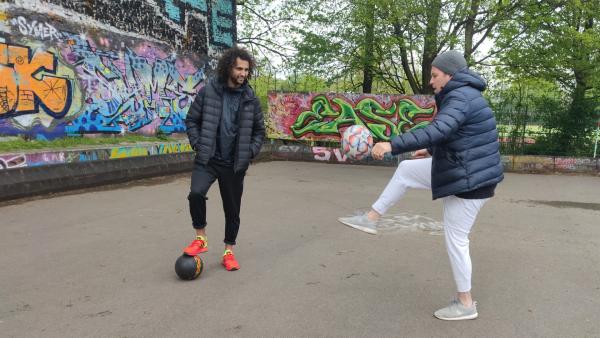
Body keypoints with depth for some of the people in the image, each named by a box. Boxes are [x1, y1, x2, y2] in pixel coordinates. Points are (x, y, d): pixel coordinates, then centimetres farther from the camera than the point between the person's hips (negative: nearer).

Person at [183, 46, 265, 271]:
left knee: (232, 209, 8)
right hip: (207, 158, -2)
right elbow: (191, 120, 4)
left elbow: (259, 130, 11)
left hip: (235, 163, 2)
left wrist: (249, 152, 0)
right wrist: (198, 145, -6)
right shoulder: (208, 91, -2)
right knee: (196, 193, -25)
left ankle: (229, 252, 26)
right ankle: (200, 238, -1)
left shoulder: (250, 99, 3)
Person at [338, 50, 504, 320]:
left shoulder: (460, 98, -20)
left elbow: (436, 131, -37)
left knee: (455, 240, 0)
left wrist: (392, 145, -41)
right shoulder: (462, 95, 12)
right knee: (406, 170, 12)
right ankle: (372, 218, 15)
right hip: (460, 171, 10)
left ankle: (465, 303, 17)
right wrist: (431, 151, 30)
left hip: (468, 180, -10)